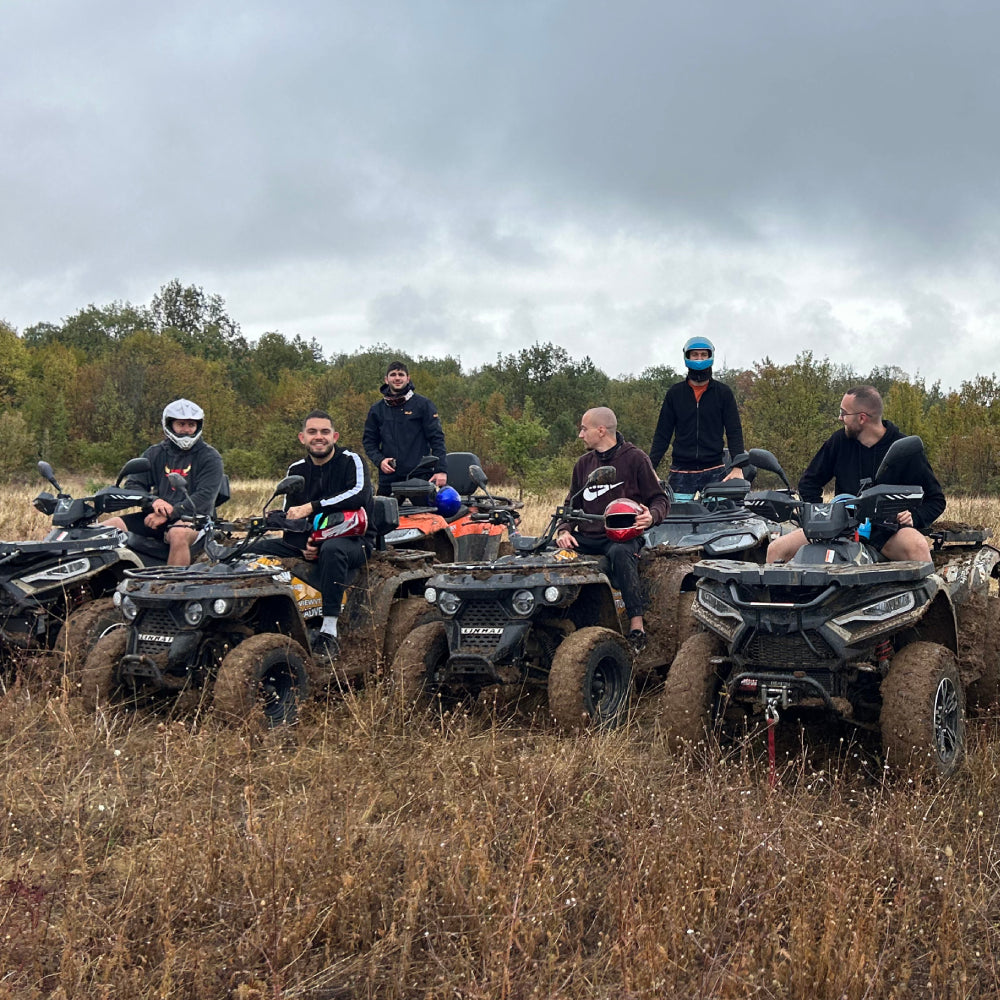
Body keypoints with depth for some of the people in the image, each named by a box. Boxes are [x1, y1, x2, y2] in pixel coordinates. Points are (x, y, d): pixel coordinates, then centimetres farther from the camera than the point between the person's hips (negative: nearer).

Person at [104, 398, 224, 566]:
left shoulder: (210, 457, 2)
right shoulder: (154, 454, 14)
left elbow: (204, 497, -10)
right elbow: (132, 485, 10)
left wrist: (169, 514, -20)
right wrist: (153, 501, -13)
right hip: (157, 515, 5)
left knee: (178, 533, -39)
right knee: (111, 525, -16)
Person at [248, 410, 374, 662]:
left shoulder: (351, 461, -3)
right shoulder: (296, 470, 12)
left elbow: (359, 493, -24)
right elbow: (288, 515, 10)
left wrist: (311, 507, -27)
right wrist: (303, 545, -12)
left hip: (353, 540, -6)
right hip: (307, 540, 6)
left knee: (332, 549, -41)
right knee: (255, 549, -9)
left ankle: (329, 632, -41)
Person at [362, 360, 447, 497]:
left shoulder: (423, 404, 5)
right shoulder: (377, 409, 14)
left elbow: (436, 438, 1)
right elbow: (369, 440, 18)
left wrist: (441, 470, -8)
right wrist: (379, 461, -2)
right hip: (388, 479, 3)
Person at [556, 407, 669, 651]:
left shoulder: (635, 458, 1)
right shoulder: (584, 463, 17)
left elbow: (660, 499, 2)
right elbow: (572, 503, 22)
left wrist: (651, 516, -22)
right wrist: (564, 531, 2)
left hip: (624, 536, -5)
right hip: (588, 537, 5)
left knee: (620, 552, -40)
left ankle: (637, 626, -40)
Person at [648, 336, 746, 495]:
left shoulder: (723, 392, 7)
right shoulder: (674, 393, 10)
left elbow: (734, 431, 5)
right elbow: (662, 433, 10)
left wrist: (738, 467, -8)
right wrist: (650, 467, 0)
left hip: (715, 473, -1)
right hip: (681, 474, 1)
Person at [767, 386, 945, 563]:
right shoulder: (839, 441, 7)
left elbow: (936, 498, 5)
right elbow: (809, 482, 18)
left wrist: (913, 517, -15)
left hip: (887, 530, -3)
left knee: (918, 546, -38)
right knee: (776, 549, -14)